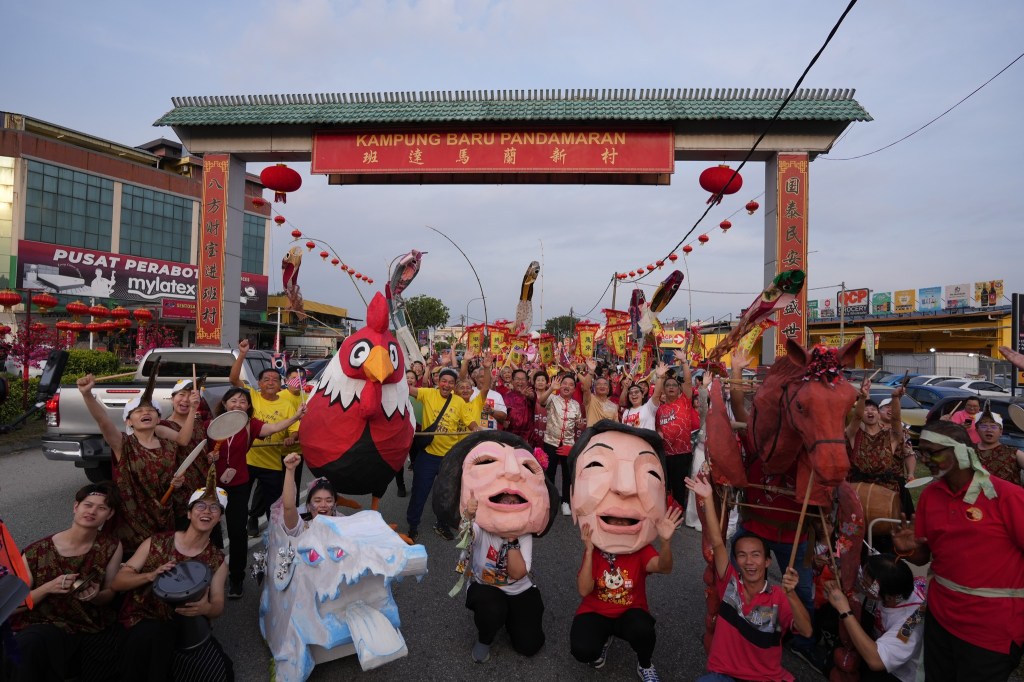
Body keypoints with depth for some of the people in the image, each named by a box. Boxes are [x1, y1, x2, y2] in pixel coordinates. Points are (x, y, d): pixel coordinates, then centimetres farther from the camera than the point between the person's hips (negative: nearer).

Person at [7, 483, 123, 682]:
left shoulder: (111, 547, -2)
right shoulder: (37, 552, -8)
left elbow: (109, 592, 7)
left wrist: (95, 596, -15)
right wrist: (47, 588, -22)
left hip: (93, 632, 2)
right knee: (32, 642, -34)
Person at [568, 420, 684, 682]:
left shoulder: (642, 549, -11)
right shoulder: (593, 551, -10)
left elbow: (663, 567, -33)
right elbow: (584, 591, -20)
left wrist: (666, 541, -54)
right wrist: (589, 550, -30)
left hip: (631, 611, 0)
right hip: (595, 612, 0)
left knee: (643, 629, -35)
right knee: (582, 651, -27)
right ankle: (603, 638, 11)